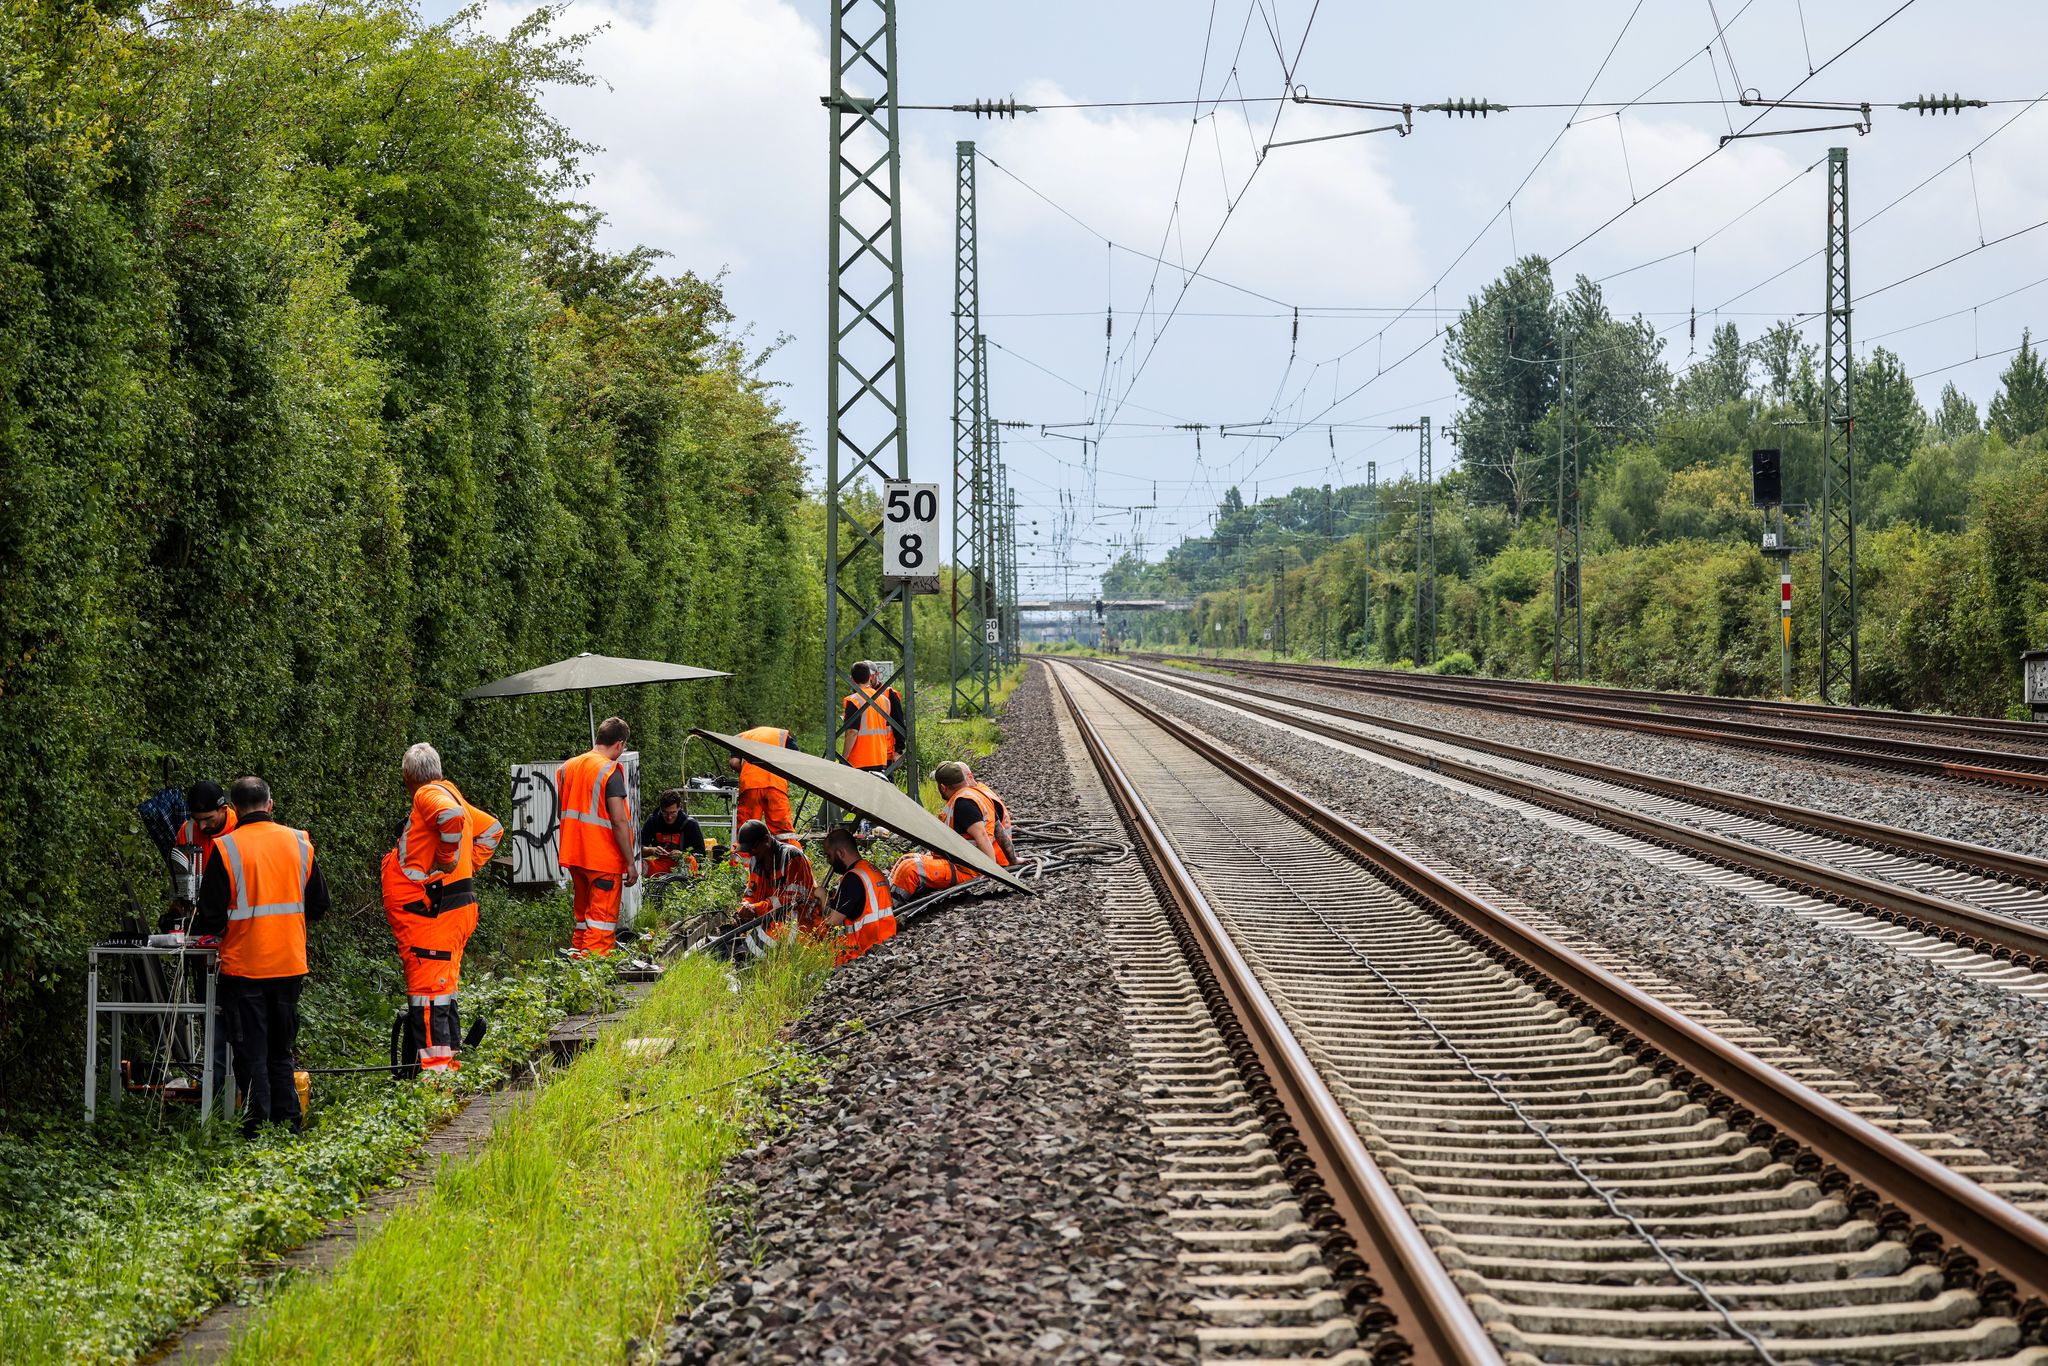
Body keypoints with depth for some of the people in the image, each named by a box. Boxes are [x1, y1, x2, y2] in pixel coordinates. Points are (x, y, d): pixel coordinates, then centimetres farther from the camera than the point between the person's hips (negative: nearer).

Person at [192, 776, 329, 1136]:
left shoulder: (225, 849, -11)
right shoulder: (299, 842, 2)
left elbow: (211, 915, -10)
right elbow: (318, 904, 10)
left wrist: (202, 928, 12)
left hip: (244, 967, -4)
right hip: (290, 965, 4)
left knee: (251, 1051, 4)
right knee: (281, 1050, 15)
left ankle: (258, 1126, 3)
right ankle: (289, 1123, 14)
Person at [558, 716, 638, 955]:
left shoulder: (568, 767, 10)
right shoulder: (610, 771, -13)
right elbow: (619, 821, -18)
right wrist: (631, 863, -13)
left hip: (574, 856, 7)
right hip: (604, 859, -7)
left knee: (582, 918, 17)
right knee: (602, 924, -5)